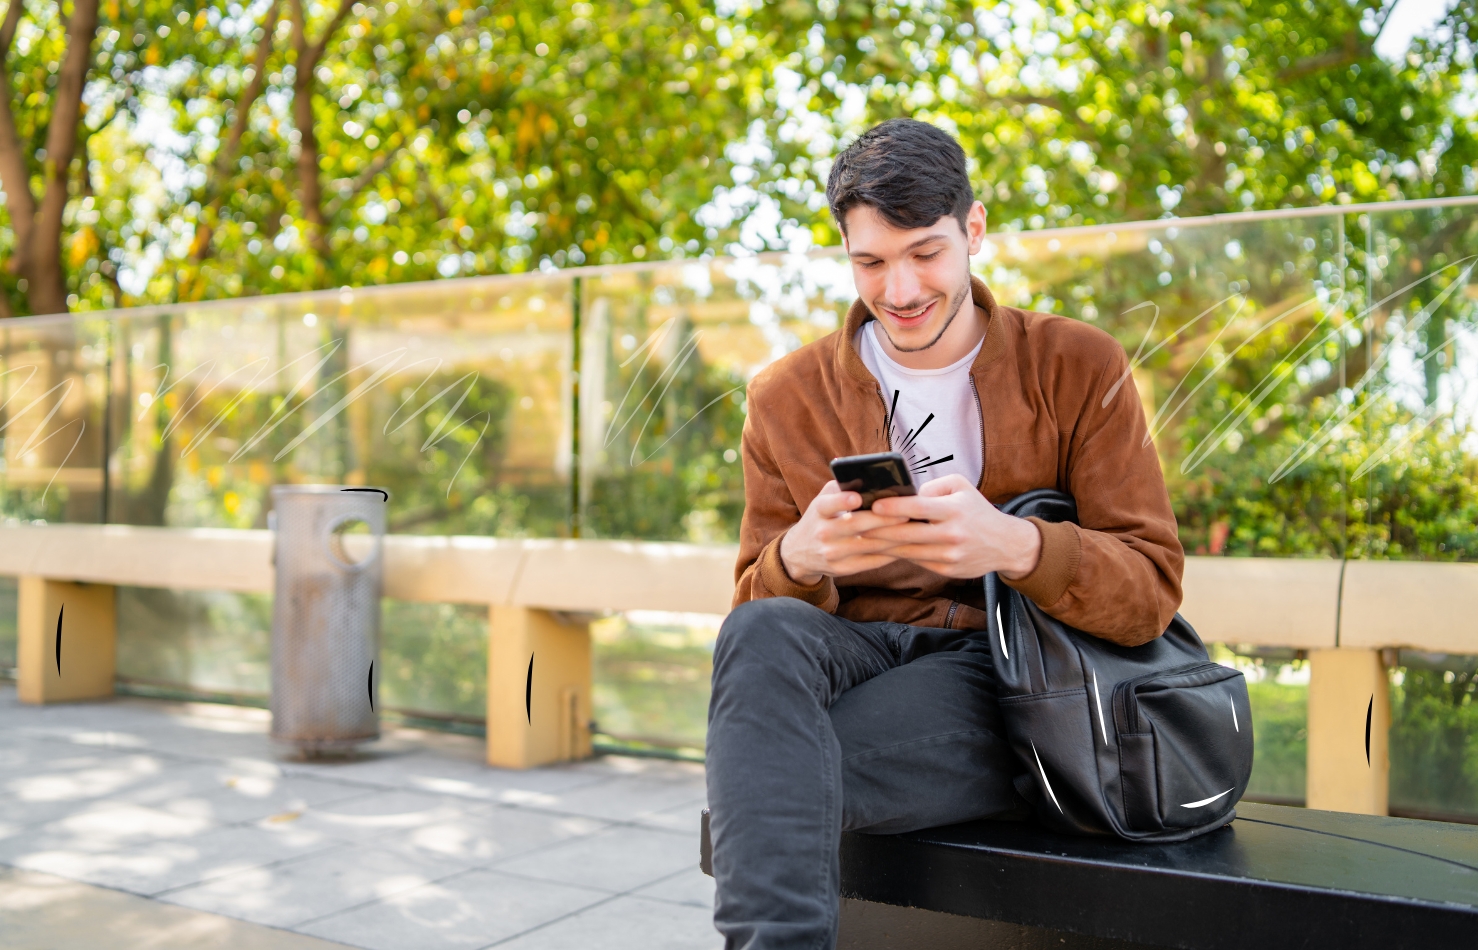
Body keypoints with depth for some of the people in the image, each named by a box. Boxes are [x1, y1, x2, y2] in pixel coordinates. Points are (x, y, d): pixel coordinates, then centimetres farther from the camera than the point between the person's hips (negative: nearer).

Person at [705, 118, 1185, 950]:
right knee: (761, 633, -34)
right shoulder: (788, 397, 9)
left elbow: (1152, 587, -5)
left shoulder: (1081, 370, 3)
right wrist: (797, 559, -18)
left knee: (759, 783, -31)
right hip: (855, 653, 3)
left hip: (1001, 671, -3)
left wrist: (1013, 546, -27)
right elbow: (757, 599, 8)